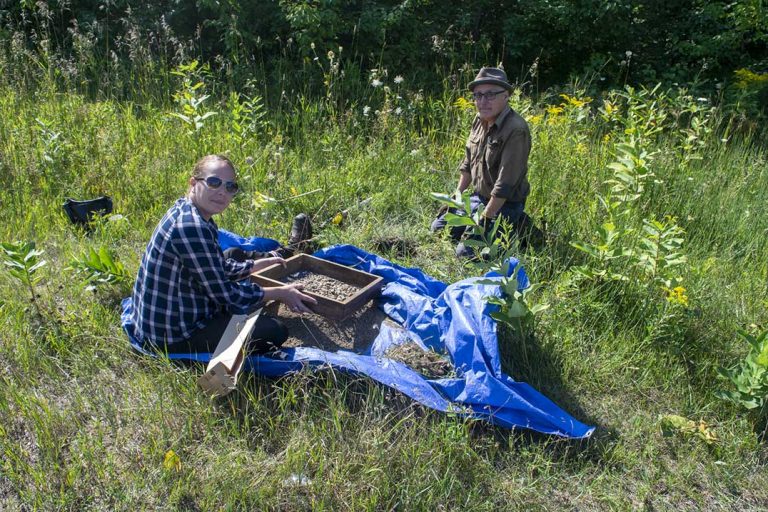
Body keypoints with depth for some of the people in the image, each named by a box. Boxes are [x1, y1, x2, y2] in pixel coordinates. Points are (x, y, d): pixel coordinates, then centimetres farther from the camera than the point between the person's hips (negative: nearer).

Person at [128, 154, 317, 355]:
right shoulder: (191, 227, -27)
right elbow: (224, 294, -21)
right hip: (172, 336, -10)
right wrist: (281, 293, -12)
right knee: (275, 331, -7)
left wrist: (263, 263, 17)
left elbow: (222, 268, 15)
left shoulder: (186, 210, 4)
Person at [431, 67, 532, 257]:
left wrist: (484, 219, -24)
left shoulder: (516, 130, -27)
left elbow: (505, 184, -28)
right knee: (438, 227, 14)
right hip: (478, 197, 9)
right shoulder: (480, 120, 1)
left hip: (503, 205, -9)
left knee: (465, 252, -17)